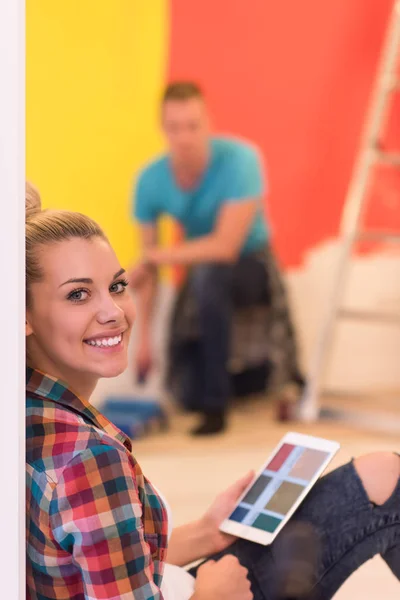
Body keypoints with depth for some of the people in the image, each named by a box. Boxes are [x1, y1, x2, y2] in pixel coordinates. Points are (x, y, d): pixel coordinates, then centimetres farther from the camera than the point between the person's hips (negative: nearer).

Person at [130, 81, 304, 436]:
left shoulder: (239, 159, -26)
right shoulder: (150, 180, -13)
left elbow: (225, 247, -30)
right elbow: (148, 266, -5)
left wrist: (155, 257, -24)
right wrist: (143, 339, -5)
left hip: (252, 266, -4)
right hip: (202, 276, 5)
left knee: (206, 275, -40)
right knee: (186, 393, -3)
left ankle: (216, 407, -25)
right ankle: (264, 366, 28)